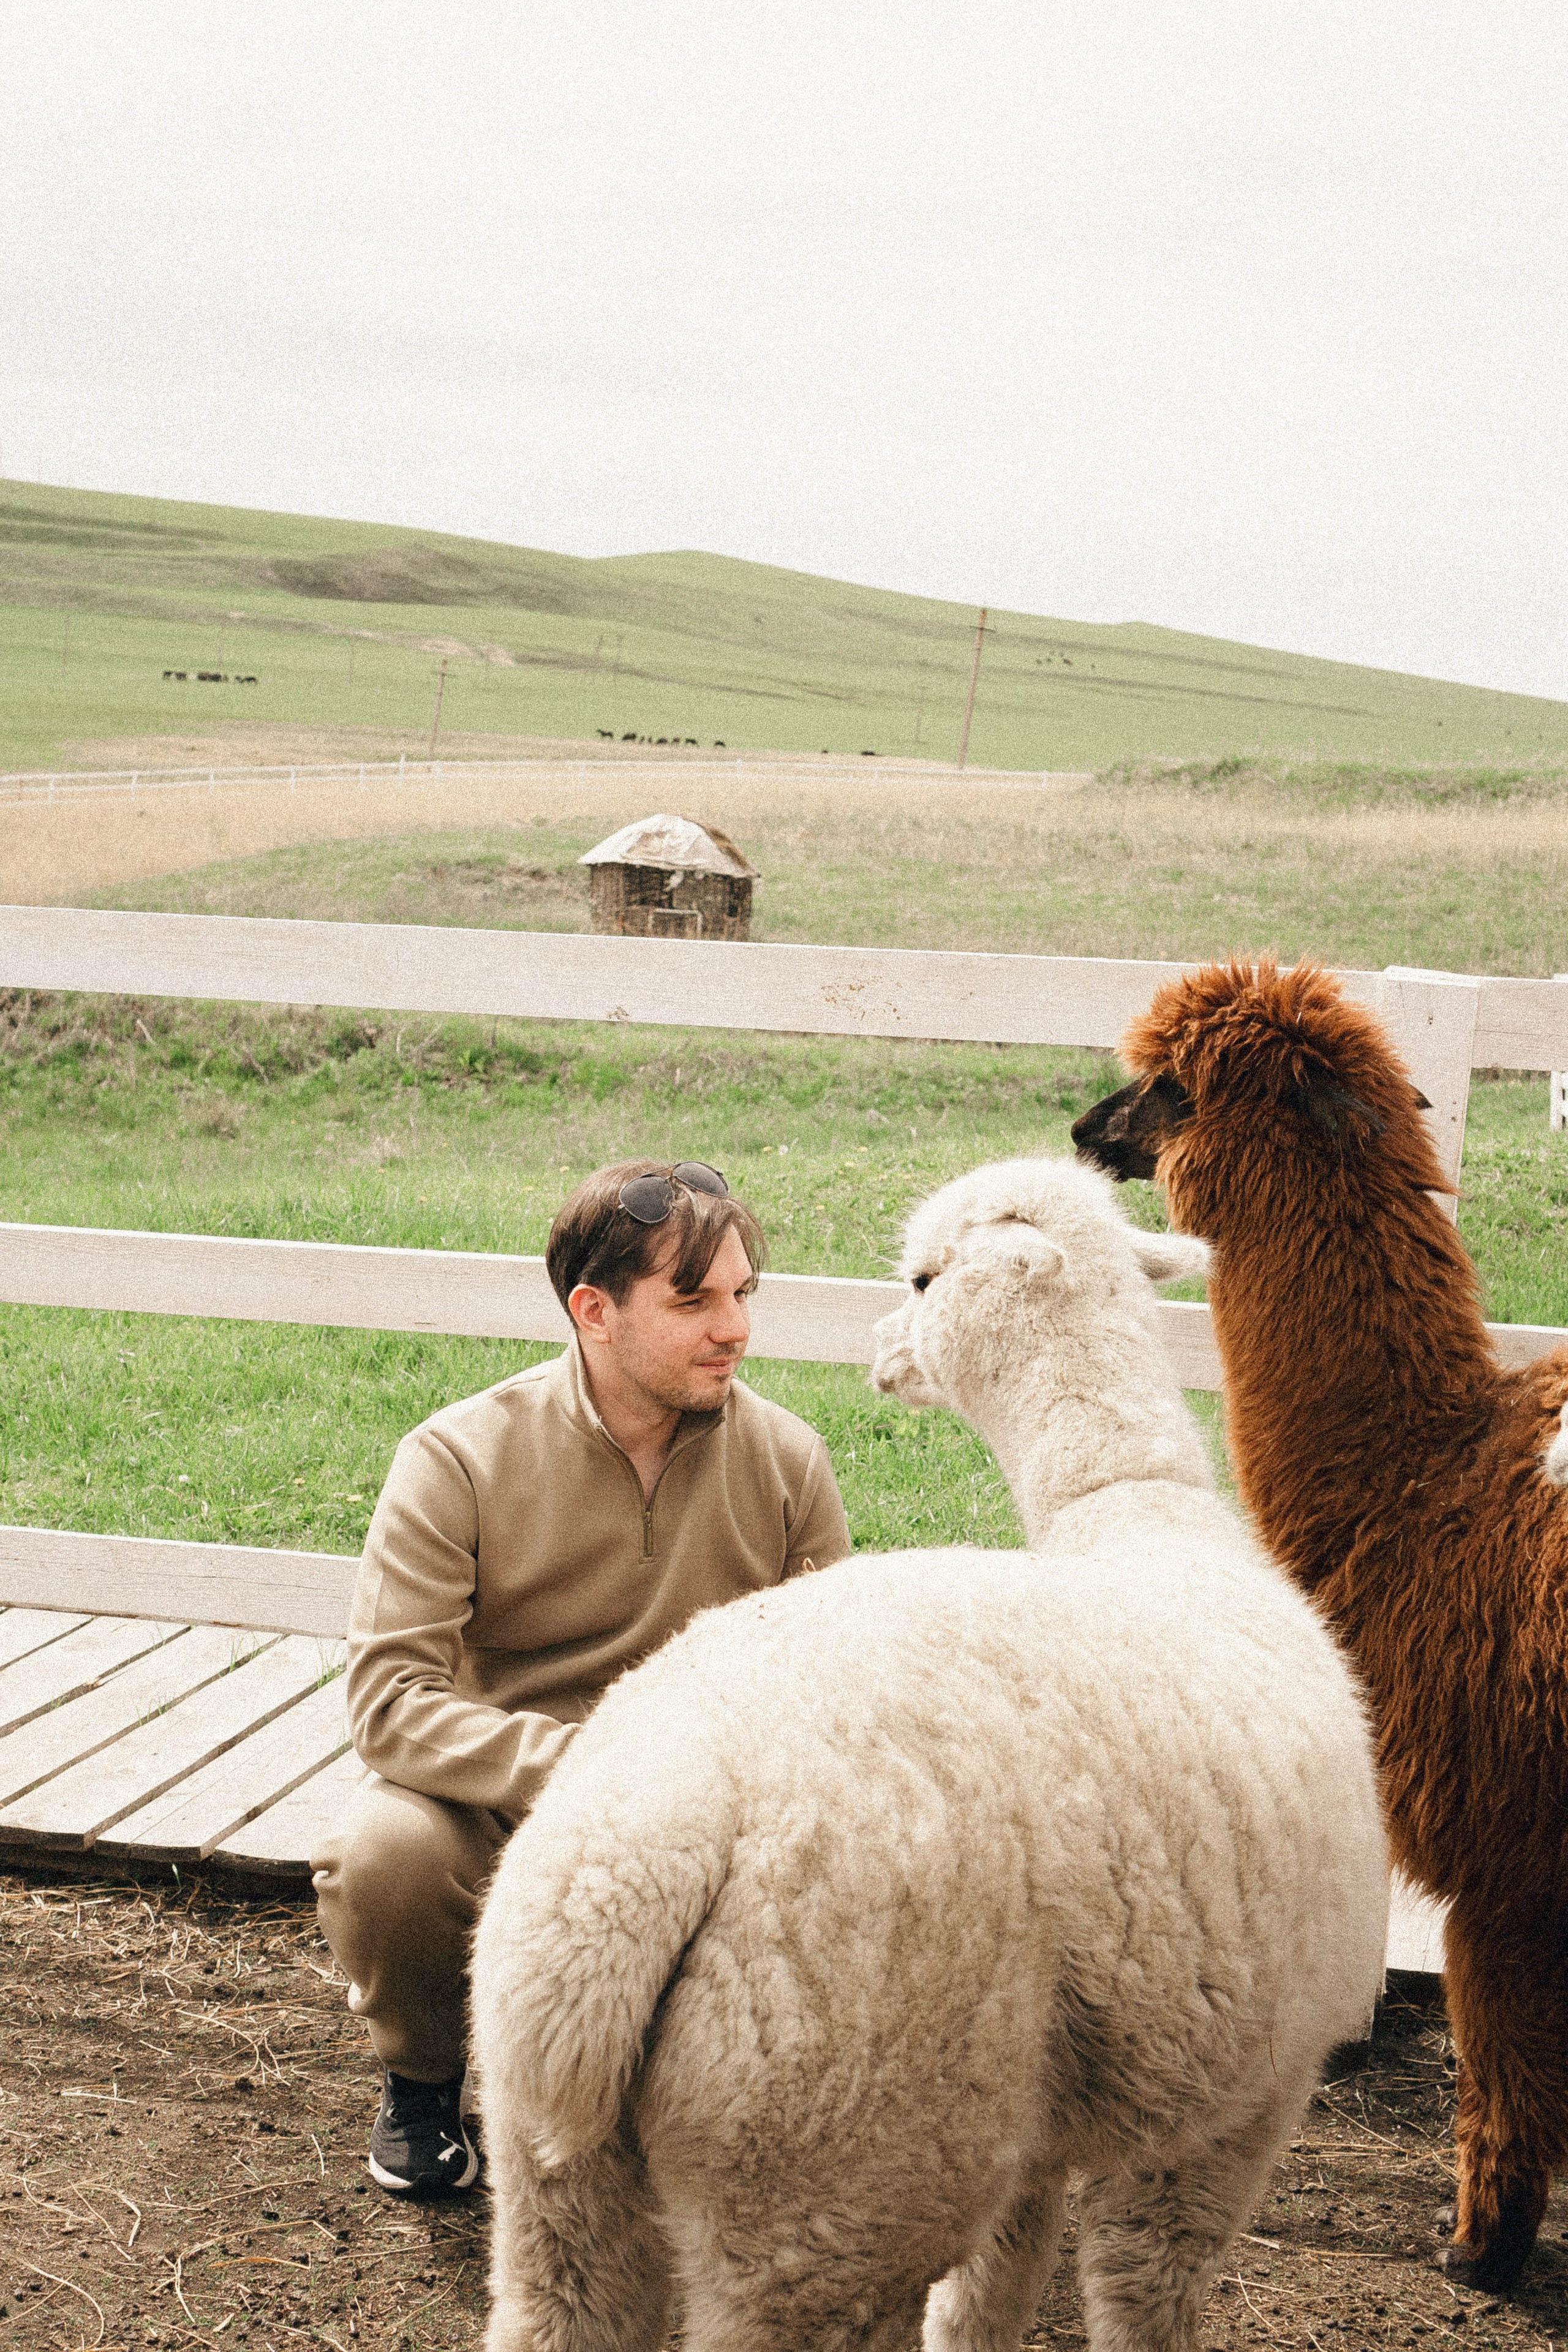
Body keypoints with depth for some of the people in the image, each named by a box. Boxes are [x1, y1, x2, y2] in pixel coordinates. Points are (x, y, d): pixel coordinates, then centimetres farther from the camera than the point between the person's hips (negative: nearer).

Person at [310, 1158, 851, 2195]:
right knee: (382, 1853, -34)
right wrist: (569, 1764, -35)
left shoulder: (787, 1460, -4)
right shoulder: (459, 1459, -13)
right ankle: (423, 2077, 4)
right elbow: (390, 1699, -20)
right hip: (499, 1805, -2)